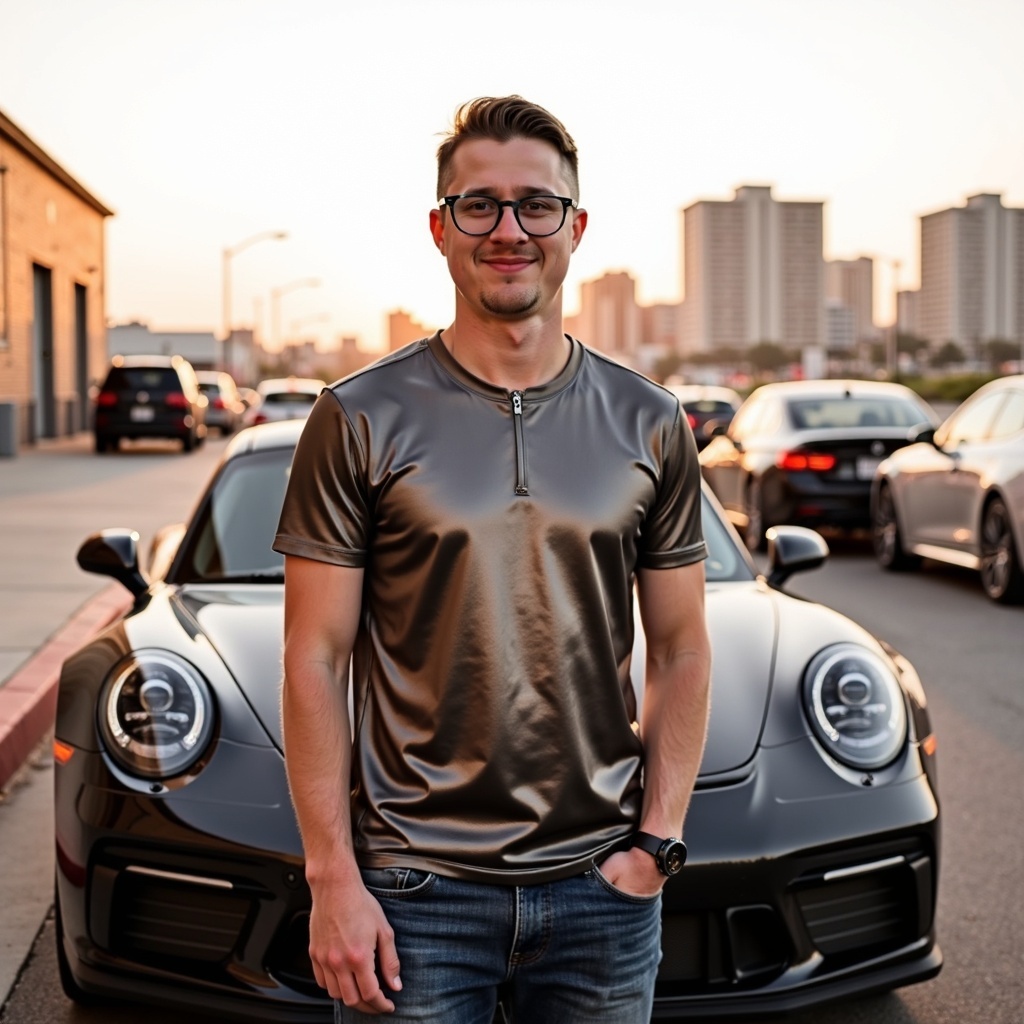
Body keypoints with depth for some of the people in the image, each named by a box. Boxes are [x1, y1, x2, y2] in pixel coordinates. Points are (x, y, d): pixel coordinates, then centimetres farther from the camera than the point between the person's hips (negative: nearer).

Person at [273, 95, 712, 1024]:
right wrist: (332, 878, -9)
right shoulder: (361, 421, -3)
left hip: (601, 883, 2)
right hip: (417, 889, -2)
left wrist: (658, 838, -1)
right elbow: (315, 661, -4)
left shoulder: (649, 423, 5)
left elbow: (681, 648, 8)